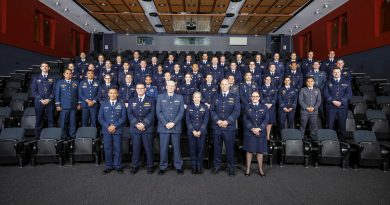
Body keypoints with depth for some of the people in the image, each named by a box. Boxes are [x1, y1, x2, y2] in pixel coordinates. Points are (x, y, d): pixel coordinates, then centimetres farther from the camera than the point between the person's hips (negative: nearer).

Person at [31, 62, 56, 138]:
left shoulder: (52, 78, 11)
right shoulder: (36, 78, 10)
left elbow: (54, 90, 4)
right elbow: (34, 91, 4)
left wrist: (49, 99, -10)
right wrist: (41, 100, -8)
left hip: (49, 102, 0)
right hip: (39, 102, 0)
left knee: (51, 120, -1)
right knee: (39, 120, 3)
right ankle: (38, 137, 9)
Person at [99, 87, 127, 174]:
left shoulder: (121, 105, 6)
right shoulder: (103, 104, 11)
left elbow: (123, 118, -1)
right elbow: (100, 117, 5)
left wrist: (114, 126, -12)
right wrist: (107, 126, -8)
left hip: (117, 130, -1)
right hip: (106, 130, 1)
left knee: (117, 149, 1)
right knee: (107, 149, 4)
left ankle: (118, 166, 12)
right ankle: (108, 166, 15)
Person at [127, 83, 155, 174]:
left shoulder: (151, 100, 8)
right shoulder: (131, 101, 14)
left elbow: (152, 114, -3)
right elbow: (129, 114, 4)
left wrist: (144, 124, -15)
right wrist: (136, 124, -11)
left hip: (147, 128, -2)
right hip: (135, 128, 2)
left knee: (148, 147, 1)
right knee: (136, 148, 5)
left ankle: (150, 166, 12)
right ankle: (135, 166, 16)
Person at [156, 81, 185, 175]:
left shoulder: (179, 98, 11)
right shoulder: (160, 97, 9)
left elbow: (181, 112, 3)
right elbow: (158, 112, 1)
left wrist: (173, 123, -9)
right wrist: (166, 123, -10)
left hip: (176, 127, 1)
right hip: (163, 127, 0)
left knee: (176, 147, 5)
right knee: (163, 148, 1)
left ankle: (178, 166, 14)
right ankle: (163, 167, 12)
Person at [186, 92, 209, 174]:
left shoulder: (205, 107, 5)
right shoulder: (189, 107, 7)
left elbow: (205, 120, 0)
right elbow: (187, 120, 2)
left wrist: (200, 131, -10)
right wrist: (193, 131, -9)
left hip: (202, 132, 0)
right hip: (191, 132, 0)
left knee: (200, 149, 1)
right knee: (192, 150, 2)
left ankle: (199, 167, 11)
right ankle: (193, 167, 11)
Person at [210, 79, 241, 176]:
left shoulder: (235, 97, 5)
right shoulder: (216, 97, 13)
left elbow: (237, 111, -4)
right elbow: (212, 110, 6)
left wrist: (227, 121, -14)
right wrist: (217, 121, -10)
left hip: (229, 127, -2)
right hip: (217, 127, 2)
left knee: (230, 148, 3)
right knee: (217, 147, 8)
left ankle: (231, 167, 15)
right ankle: (217, 166, 20)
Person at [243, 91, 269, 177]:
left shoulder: (264, 107, 8)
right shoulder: (247, 107, 5)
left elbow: (266, 119, 0)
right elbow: (245, 119, -2)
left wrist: (259, 128, -13)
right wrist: (252, 129, -14)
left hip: (261, 132, 1)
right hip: (249, 132, -1)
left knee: (260, 151, 6)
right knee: (249, 150, 3)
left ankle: (260, 169, 17)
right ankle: (248, 169, 13)